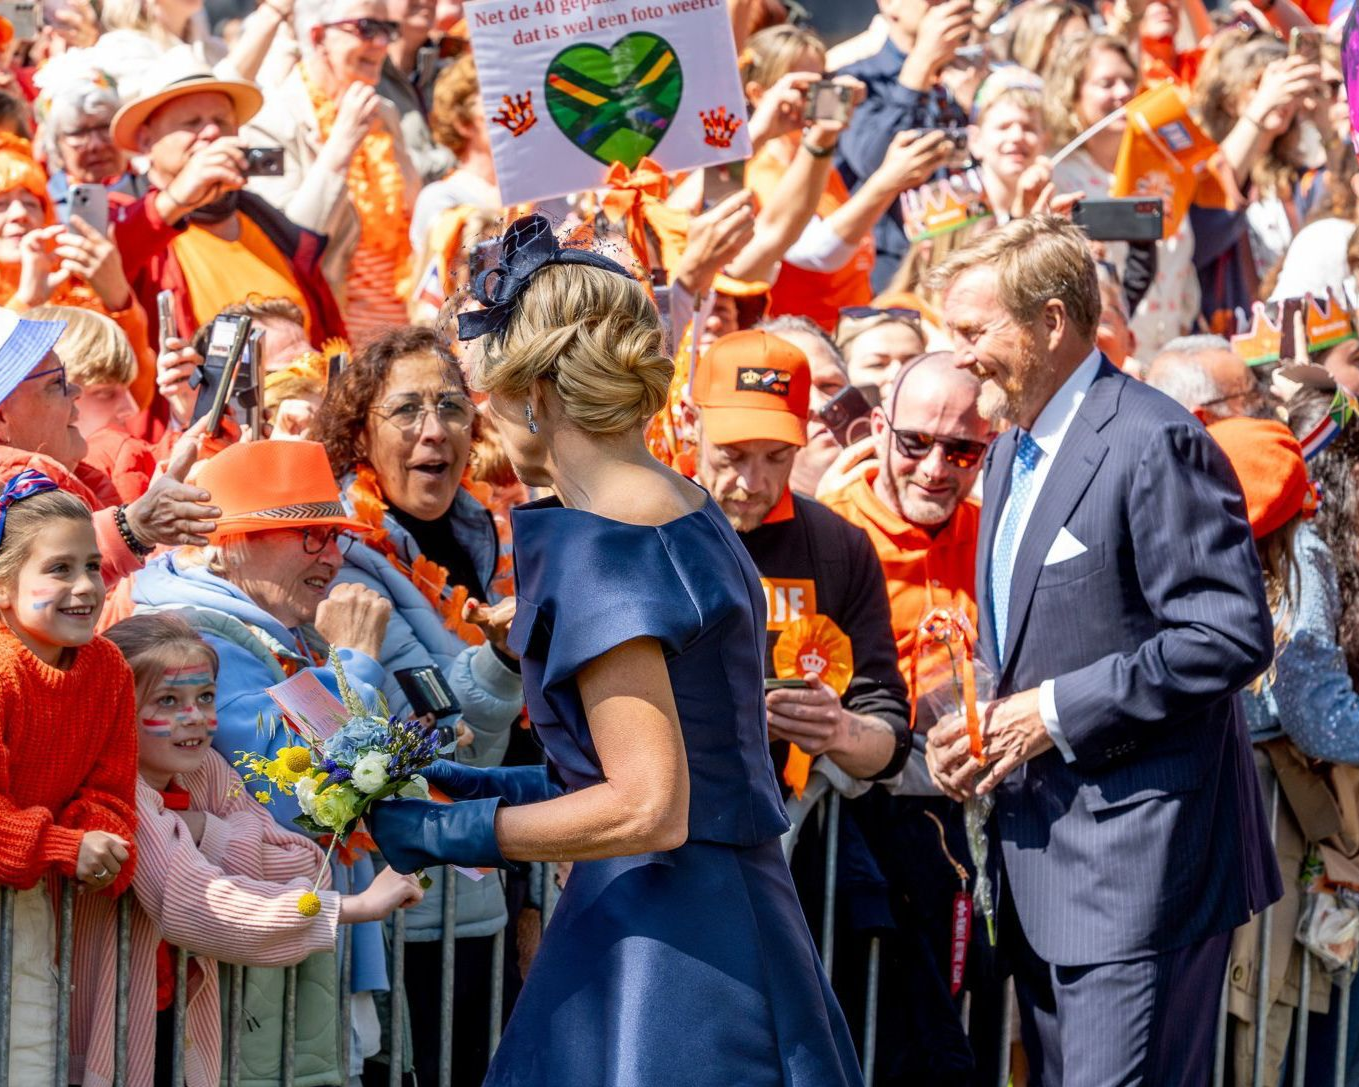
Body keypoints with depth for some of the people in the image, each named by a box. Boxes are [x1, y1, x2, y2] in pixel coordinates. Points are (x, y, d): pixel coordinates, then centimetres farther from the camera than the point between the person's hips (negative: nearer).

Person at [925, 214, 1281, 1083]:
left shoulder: (1156, 442, -15)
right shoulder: (1013, 450, 15)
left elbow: (1232, 637, -22)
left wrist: (1056, 712, -19)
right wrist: (972, 726, 5)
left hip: (1138, 857, -10)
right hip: (1042, 858, 10)